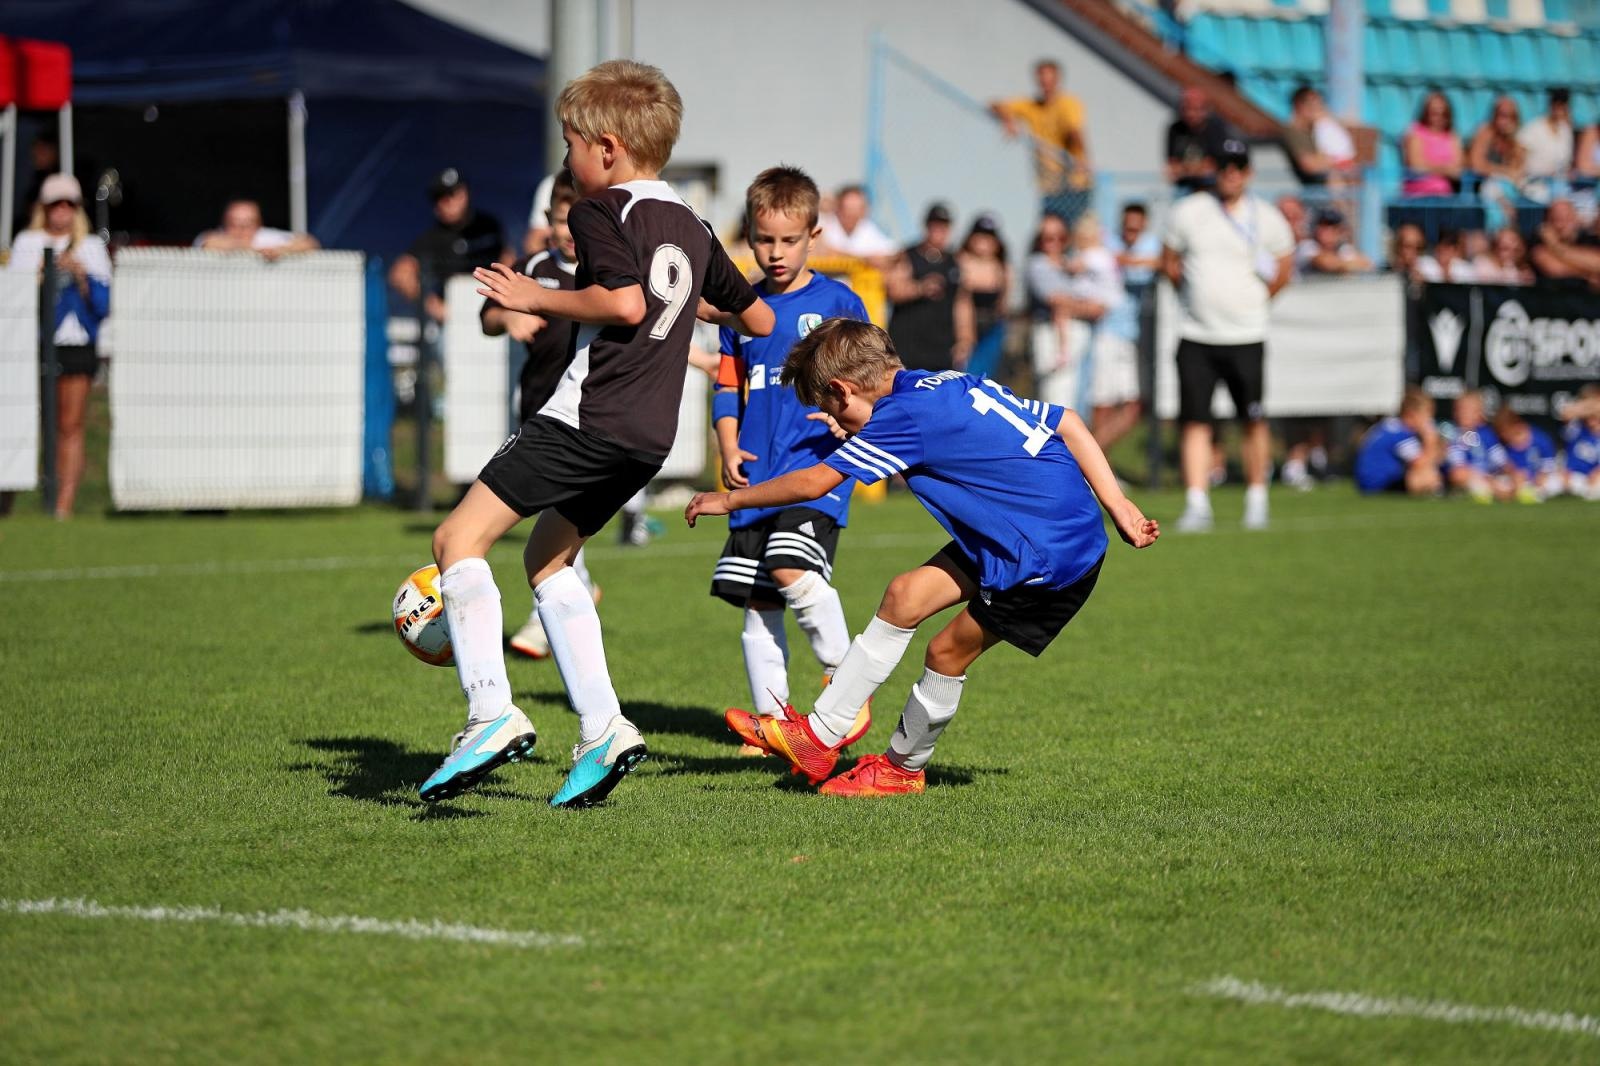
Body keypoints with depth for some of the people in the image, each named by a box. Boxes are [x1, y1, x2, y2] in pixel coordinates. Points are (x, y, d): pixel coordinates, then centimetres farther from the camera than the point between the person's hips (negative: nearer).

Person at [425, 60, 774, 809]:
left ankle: (492, 715, -20)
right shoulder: (692, 230, 18)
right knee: (548, 557, 23)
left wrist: (538, 298, -11)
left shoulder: (599, 211, -6)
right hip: (652, 433, 9)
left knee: (459, 539, -6)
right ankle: (601, 731, 13)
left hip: (590, 421, -9)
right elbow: (759, 320, 25)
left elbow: (625, 303, -23)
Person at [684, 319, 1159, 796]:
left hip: (1049, 557, -10)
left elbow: (813, 482, -14)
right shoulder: (958, 383, 10)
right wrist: (1117, 506, 9)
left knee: (948, 652, -1)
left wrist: (730, 499, -1)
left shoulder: (904, 414, -16)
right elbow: (1067, 423, 10)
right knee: (905, 595, 9)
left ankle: (904, 768, 22)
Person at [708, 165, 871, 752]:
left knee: (792, 568, -24)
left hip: (818, 466, -5)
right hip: (756, 477, 5)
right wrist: (729, 449, 2)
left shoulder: (838, 303, 1)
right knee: (757, 600, 3)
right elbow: (728, 386, 17)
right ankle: (771, 717, 11)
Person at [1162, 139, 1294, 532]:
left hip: (1245, 337, 0)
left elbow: (1284, 269, 14)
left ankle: (1256, 499, 15)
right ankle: (1196, 504, -6)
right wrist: (1195, 295, 12)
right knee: (1195, 422, -5)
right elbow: (1170, 261, 15)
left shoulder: (1266, 219, 2)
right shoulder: (1187, 212, 2)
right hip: (1196, 336, 0)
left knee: (1253, 421, 2)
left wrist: (1255, 300, 12)